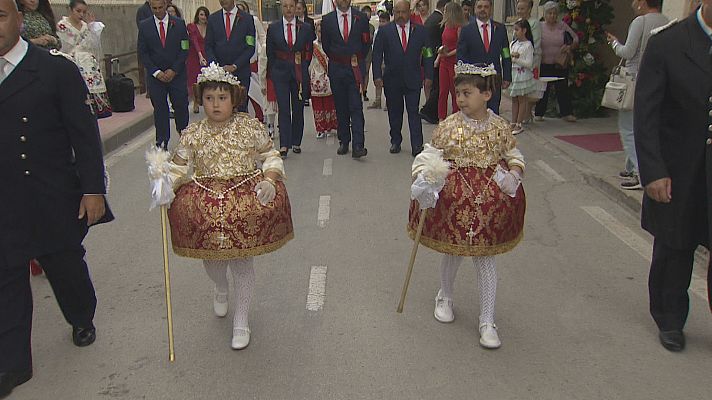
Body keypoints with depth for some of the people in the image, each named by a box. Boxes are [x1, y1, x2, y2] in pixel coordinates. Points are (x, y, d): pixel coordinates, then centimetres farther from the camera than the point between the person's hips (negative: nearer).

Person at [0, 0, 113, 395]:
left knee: (66, 266, 15)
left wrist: (93, 190, -11)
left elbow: (85, 133, -8)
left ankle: (82, 320, 45)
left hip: (53, 200, -2)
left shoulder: (56, 69, -7)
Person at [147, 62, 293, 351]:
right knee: (212, 258, 0)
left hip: (245, 197, -1)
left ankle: (241, 322, 18)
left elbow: (271, 157, 7)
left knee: (242, 261, 0)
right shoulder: (192, 134, 4)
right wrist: (164, 184, -14)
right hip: (207, 198, 2)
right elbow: (179, 168, 5)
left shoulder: (250, 127, 2)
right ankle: (220, 289, 41)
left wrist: (269, 180, -10)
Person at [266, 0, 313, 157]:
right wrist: (272, 73, 7)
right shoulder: (273, 28, 3)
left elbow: (309, 52, 9)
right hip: (280, 73, -1)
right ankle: (284, 145, -9)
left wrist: (302, 69, 6)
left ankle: (296, 143, 19)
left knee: (298, 109, 7)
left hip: (300, 73, 1)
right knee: (283, 109, -7)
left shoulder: (306, 28, 4)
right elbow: (270, 53, 8)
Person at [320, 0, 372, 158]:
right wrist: (335, 60, 10)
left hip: (356, 68, -1)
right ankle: (344, 142, 17)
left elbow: (367, 42, 10)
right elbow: (325, 45, 11)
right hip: (336, 68, 2)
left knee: (356, 107, -9)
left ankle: (358, 146, -14)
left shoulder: (361, 18, 3)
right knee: (341, 108, 8)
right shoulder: (327, 20, 4)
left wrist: (357, 58, 7)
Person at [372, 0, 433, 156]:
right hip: (392, 80, 1)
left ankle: (417, 146, -4)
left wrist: (428, 75, -2)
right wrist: (377, 76, -10)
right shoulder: (384, 31, 2)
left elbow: (427, 54, 6)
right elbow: (377, 55, 0)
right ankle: (395, 142, 23)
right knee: (394, 113, 9)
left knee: (414, 112, -5)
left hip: (413, 79, -1)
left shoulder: (420, 31, 5)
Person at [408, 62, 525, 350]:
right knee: (453, 253, 14)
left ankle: (487, 322, 15)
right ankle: (445, 297, 44)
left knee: (485, 259, 5)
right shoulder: (448, 126, -7)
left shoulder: (500, 127, -1)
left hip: (489, 202, 1)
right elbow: (431, 155, -6)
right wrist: (421, 179, -23)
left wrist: (513, 175, -9)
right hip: (453, 198, -1)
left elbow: (514, 156, 10)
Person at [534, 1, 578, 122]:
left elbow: (576, 38, 9)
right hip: (544, 65, -1)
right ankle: (539, 114, 15)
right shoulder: (540, 28, 0)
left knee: (563, 89, 2)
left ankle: (566, 113, 10)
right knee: (543, 89, 6)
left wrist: (570, 47, -9)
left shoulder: (563, 26, 2)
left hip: (561, 64, 1)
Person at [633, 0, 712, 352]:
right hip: (677, 171, -2)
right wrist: (653, 172, -15)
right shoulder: (667, 43, -9)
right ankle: (670, 321, 34)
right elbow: (645, 113, -10)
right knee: (674, 249, 13)